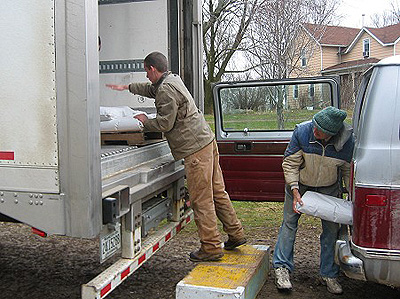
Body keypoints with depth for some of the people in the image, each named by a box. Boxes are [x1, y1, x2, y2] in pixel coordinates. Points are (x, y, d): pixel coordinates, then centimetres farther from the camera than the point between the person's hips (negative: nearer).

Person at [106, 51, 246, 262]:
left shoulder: (166, 90, -13)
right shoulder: (173, 79, 19)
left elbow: (165, 124, -14)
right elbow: (151, 89, 38)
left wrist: (145, 121, 4)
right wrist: (127, 87, 46)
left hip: (196, 149, -10)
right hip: (207, 141, 10)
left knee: (201, 200, -4)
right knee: (217, 191, 15)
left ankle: (211, 248, 3)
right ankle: (236, 235, 22)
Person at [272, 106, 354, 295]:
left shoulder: (347, 141, -25)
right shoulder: (302, 131, -29)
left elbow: (348, 171, -8)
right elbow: (290, 163, -18)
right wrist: (295, 191, -23)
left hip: (329, 187, 1)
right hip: (300, 183, -1)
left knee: (331, 228, 1)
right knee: (290, 222, -1)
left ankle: (328, 274, 14)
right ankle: (282, 268, 8)